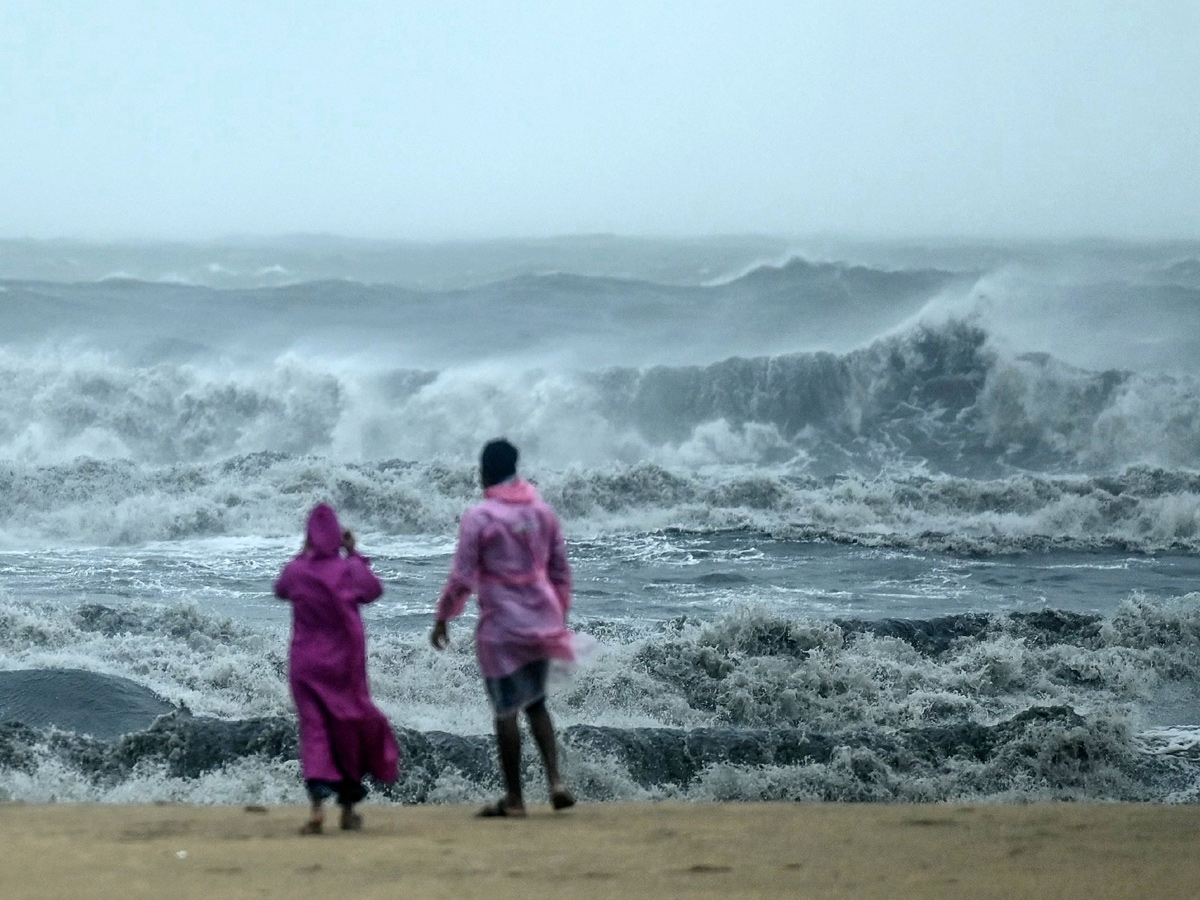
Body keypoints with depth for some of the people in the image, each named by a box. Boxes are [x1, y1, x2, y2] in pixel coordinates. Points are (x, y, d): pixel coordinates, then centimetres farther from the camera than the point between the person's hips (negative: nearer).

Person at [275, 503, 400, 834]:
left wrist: (302, 554, 18)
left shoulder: (296, 571, -7)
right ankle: (348, 808, 20)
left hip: (306, 664, 0)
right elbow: (374, 590, 11)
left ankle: (317, 803, -22)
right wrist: (354, 554, 12)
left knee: (314, 731, -1)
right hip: (344, 662, 0)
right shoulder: (348, 570, -9)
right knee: (348, 731, 14)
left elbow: (281, 589, 16)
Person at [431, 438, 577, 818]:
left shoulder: (478, 518, -11)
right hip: (541, 622, 5)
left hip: (501, 627, -5)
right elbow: (561, 571, 12)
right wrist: (559, 615, 23)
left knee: (506, 710, 2)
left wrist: (442, 617, 1)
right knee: (536, 703, 17)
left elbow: (462, 577, -11)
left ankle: (514, 797, 5)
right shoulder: (543, 512, 6)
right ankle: (556, 781, 3)